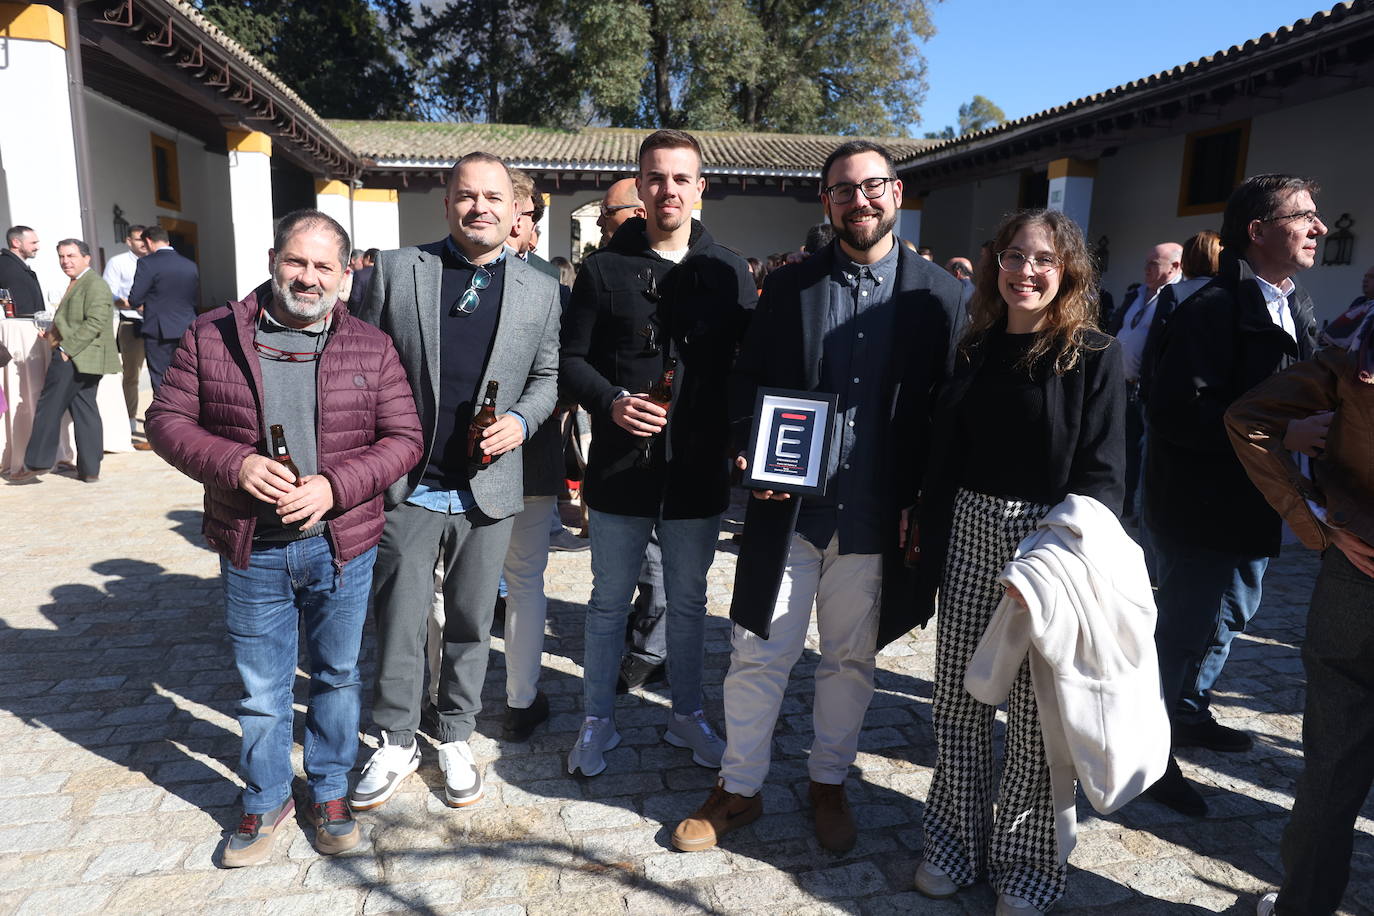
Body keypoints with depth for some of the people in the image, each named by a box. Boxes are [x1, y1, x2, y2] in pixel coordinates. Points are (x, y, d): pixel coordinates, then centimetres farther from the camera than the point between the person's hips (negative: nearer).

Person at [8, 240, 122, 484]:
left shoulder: (94, 284, -13)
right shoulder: (77, 283, 20)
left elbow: (95, 322, -22)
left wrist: (66, 348, -21)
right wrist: (55, 331, 12)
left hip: (75, 359, -10)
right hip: (75, 358, 10)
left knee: (49, 408, -2)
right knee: (84, 411, 8)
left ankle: (35, 463, 6)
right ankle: (90, 469, 11)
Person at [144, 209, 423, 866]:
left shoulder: (371, 348, -1)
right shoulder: (211, 337, 0)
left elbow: (403, 438, -3)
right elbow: (167, 419, 2)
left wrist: (334, 486, -16)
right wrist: (233, 463, -16)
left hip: (341, 544, 0)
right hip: (251, 548, 0)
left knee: (337, 675, 16)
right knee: (261, 688, 14)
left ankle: (330, 791, 36)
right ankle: (265, 800, 36)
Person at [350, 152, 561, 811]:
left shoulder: (540, 290, 4)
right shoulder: (394, 271, 0)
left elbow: (548, 375, 10)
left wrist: (521, 420, -10)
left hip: (487, 488, 1)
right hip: (406, 485, -1)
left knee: (471, 621, 13)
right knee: (398, 621, 9)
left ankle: (455, 739, 32)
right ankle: (396, 743, 29)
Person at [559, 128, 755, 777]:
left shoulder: (729, 273, 4)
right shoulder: (604, 268, 0)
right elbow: (571, 358, 0)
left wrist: (736, 435, -7)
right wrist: (611, 401, -17)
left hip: (698, 471, 1)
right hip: (620, 466, -1)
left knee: (687, 601, 16)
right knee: (609, 601, 12)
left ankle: (686, 715, 35)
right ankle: (597, 722, 30)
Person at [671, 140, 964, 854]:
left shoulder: (938, 295, 1)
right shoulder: (787, 287, 4)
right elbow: (746, 384, 7)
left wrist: (924, 504, -5)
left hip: (876, 519, 0)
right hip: (788, 508, 0)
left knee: (851, 659, 16)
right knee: (759, 654, 7)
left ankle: (828, 783, 37)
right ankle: (740, 788, 27)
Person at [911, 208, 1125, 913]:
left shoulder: (1094, 356, -4)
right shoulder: (976, 351, 8)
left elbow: (1102, 471, -8)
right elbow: (944, 461, 9)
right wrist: (929, 556, 6)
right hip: (970, 534, 4)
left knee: (1037, 720, 7)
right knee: (957, 702, 11)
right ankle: (959, 844, 30)